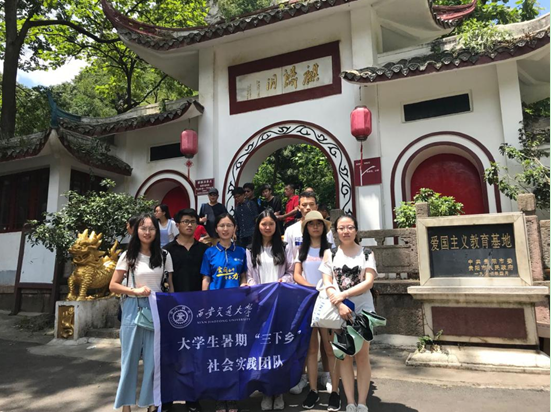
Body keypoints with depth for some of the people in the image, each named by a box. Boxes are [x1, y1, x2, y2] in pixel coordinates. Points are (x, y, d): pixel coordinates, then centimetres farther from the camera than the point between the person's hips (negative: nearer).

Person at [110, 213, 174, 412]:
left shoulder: (164, 256, 2)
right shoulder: (128, 256, 0)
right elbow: (113, 286, 0)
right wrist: (135, 291, -14)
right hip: (133, 310, 0)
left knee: (154, 358, 6)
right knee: (130, 358, 9)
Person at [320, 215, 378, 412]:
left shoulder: (366, 253, 1)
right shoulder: (330, 253, 3)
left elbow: (368, 282, -9)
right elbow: (327, 283, -3)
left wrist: (343, 294, -16)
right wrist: (339, 304, -16)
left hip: (362, 309, -1)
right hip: (338, 310, 1)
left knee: (362, 356, 3)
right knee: (344, 356, 6)